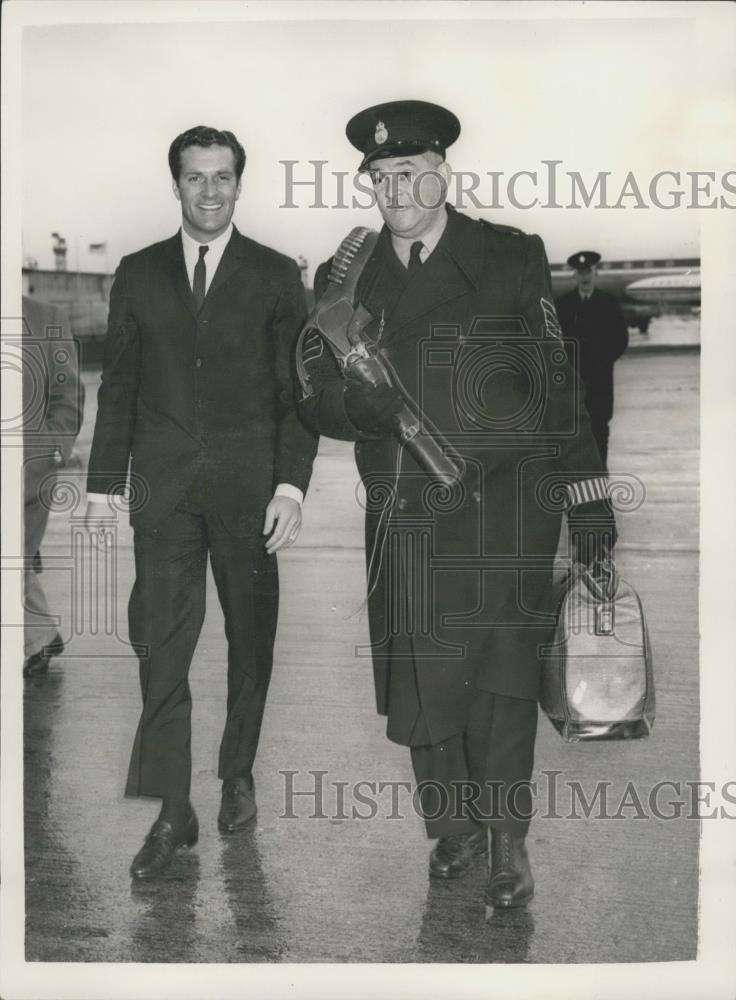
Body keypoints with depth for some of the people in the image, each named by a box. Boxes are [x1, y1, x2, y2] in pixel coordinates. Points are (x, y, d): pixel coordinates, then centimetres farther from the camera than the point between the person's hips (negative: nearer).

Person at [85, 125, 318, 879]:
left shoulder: (275, 275, 4)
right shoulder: (138, 274, 9)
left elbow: (297, 389, 1)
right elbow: (118, 386, 9)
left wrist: (291, 483, -8)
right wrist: (102, 484, 5)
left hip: (248, 486, 0)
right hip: (163, 488, 1)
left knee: (250, 641, 9)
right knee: (161, 650, -3)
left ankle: (237, 773, 28)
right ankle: (171, 812, 3)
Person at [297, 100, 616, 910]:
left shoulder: (513, 259, 5)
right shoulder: (342, 281, 12)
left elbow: (558, 385, 5)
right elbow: (315, 397, 8)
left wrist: (588, 494, 3)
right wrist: (360, 404, -15)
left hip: (503, 501, -2)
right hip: (403, 512, 3)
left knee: (499, 666, -7)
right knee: (419, 680, 6)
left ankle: (507, 839, 8)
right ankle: (452, 827, 26)